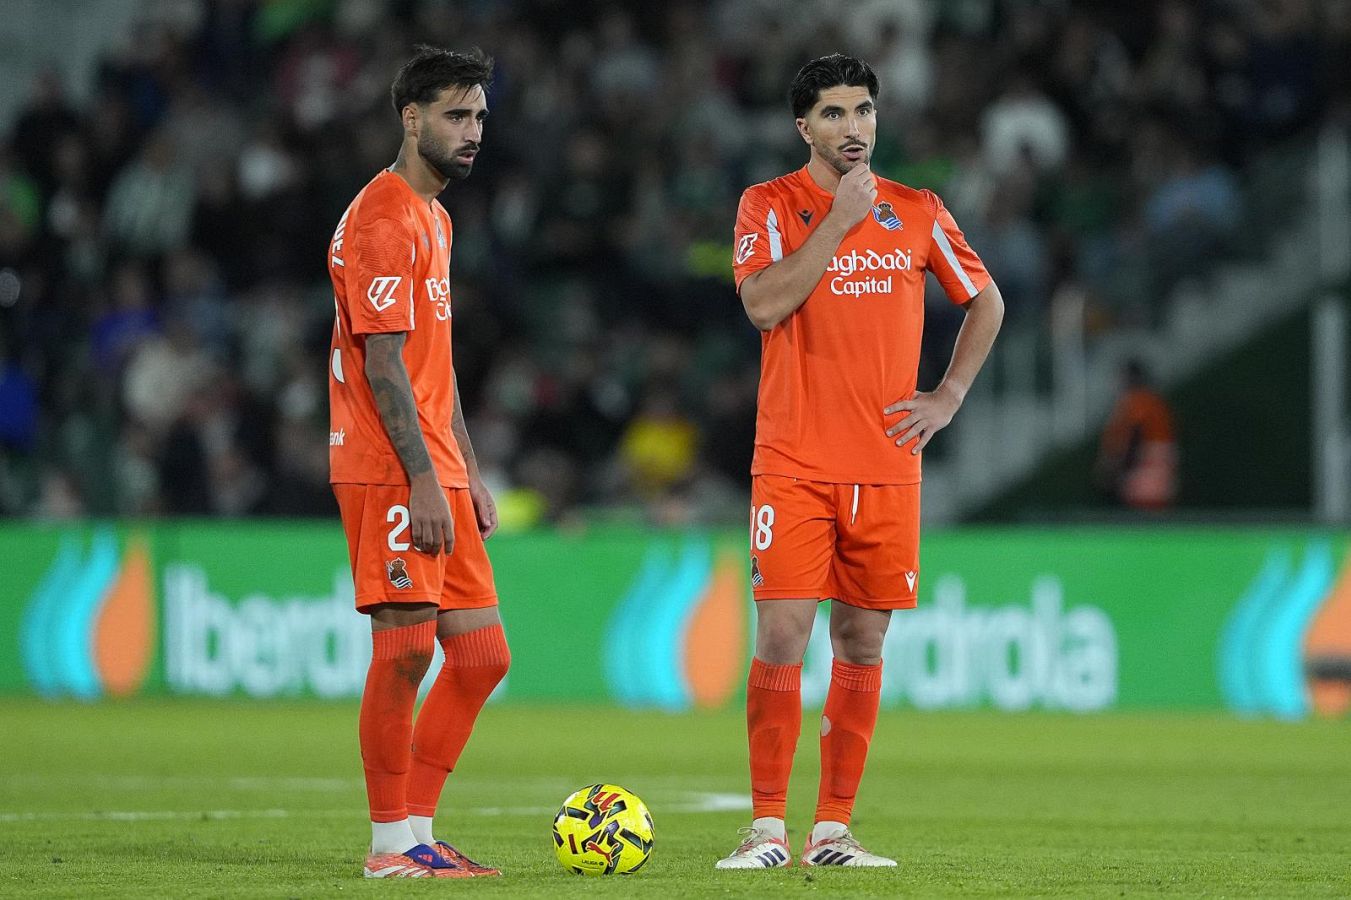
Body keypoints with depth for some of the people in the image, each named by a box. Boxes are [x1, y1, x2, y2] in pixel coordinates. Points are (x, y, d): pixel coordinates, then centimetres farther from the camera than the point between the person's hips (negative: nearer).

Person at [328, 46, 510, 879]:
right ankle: (392, 843, -2)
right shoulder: (382, 220, -11)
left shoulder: (435, 217, 21)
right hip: (391, 474, -10)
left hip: (438, 474, 10)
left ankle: (416, 829, 11)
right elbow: (383, 363, -17)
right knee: (405, 649, -8)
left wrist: (469, 474, 20)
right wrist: (423, 479, -20)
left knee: (481, 655, 6)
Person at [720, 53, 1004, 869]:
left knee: (862, 643, 4)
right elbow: (765, 303, -15)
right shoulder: (770, 206, 1)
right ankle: (768, 830, -5)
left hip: (887, 466, 3)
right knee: (782, 637, -10)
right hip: (794, 464, -3)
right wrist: (839, 219, -13)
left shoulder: (917, 213, 9)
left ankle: (833, 830, 9)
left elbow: (985, 302, 20)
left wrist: (949, 397, 8)